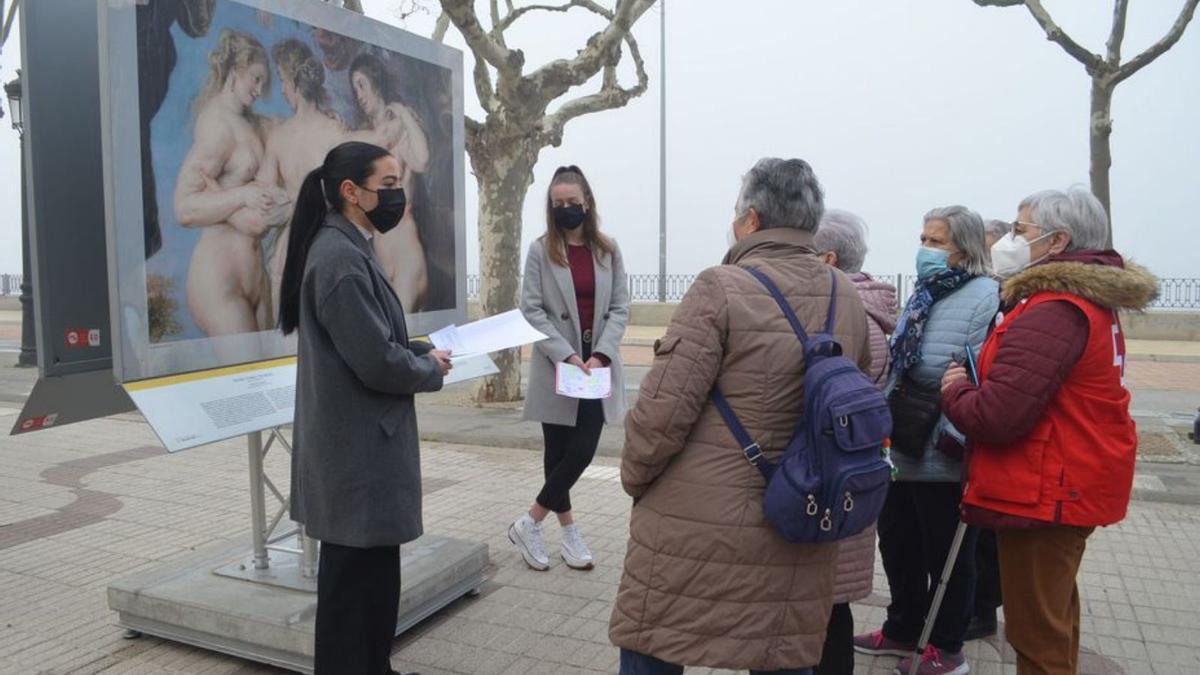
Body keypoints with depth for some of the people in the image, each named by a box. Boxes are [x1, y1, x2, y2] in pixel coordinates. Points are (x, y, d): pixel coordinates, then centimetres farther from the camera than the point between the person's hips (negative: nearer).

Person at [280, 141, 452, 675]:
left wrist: (424, 351, 4)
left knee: (371, 575, 21)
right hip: (358, 454, -11)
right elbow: (379, 363, -24)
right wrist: (432, 369, -6)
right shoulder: (340, 259, -20)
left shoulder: (346, 250, 12)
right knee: (356, 580, 4)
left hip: (359, 445, 11)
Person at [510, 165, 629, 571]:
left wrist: (601, 355, -11)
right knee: (559, 453, 6)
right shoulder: (540, 251, -1)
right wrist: (567, 355, -16)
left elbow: (620, 307, 3)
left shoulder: (608, 251, 5)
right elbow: (531, 310, -6)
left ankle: (530, 524, 13)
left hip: (597, 364, 2)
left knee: (583, 450, -3)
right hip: (556, 366, -2)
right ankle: (569, 531, 22)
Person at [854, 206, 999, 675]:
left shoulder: (985, 297, -16)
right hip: (906, 447, 9)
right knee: (897, 540, 19)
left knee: (947, 553, 8)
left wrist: (957, 437, -23)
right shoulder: (926, 293, 13)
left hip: (943, 456, -9)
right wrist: (887, 419, 19)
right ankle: (903, 629, 37)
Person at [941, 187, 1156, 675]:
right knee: (1055, 621, 25)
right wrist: (971, 387, 4)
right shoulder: (1094, 303, 11)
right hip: (1071, 488, 11)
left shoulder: (1052, 311, -23)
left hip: (1042, 494, -11)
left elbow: (996, 415, -30)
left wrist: (955, 391, -10)